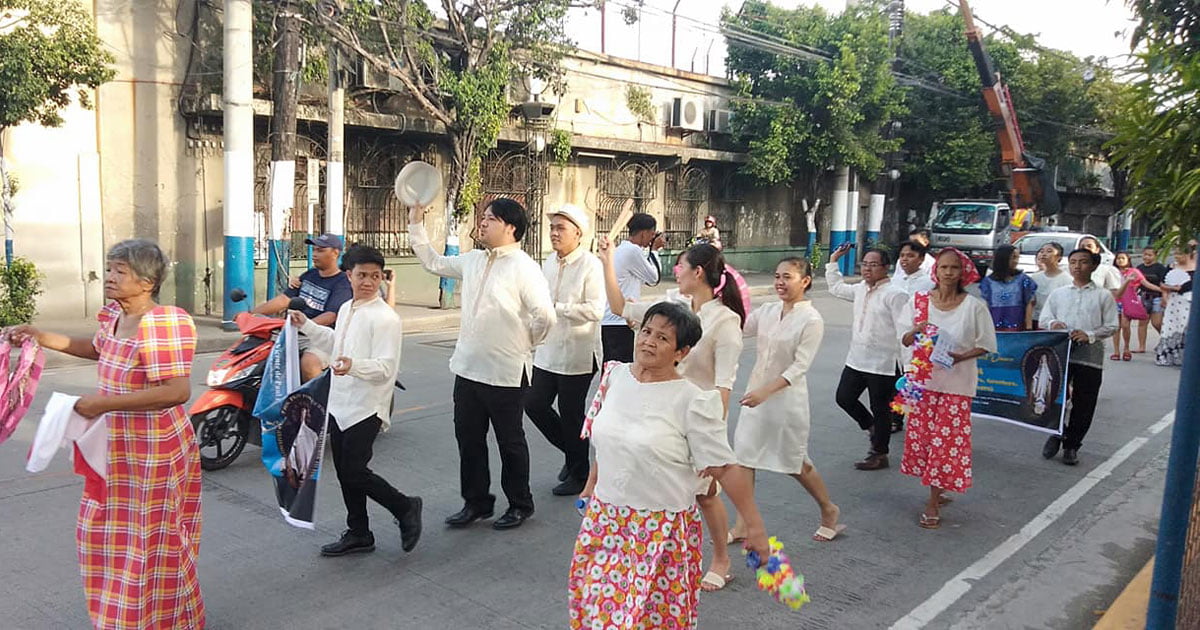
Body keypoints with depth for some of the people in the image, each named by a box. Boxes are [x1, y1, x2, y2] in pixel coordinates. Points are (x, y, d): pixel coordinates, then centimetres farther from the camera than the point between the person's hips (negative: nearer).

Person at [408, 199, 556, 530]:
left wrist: (526, 343, -4)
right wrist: (416, 223, 17)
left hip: (506, 372, -7)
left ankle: (520, 505, 27)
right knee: (468, 437, 14)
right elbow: (433, 263, 20)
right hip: (468, 367, 7)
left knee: (510, 441, 9)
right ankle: (476, 502, 31)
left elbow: (545, 316, -19)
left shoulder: (524, 267, -15)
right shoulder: (473, 261, 7)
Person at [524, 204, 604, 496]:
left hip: (577, 355, -7)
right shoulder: (548, 264, 11)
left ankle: (579, 475, 22)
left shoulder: (590, 265, -13)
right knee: (534, 403, 7)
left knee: (571, 415, 3)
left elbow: (595, 309, -22)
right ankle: (571, 451, 30)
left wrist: (556, 307, -20)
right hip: (547, 352, 7)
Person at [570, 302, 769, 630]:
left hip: (662, 529, -5)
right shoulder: (615, 376, 0)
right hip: (604, 518, 5)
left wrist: (754, 526, -12)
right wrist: (591, 485, 24)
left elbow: (725, 468, -14)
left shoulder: (693, 400, -17)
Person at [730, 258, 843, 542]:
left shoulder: (812, 321, -13)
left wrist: (765, 391, -27)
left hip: (787, 399, -6)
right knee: (744, 456, 5)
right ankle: (742, 524, 17)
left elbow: (800, 365, -19)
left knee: (795, 463, 9)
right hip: (756, 395, 6)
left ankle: (829, 510, 35)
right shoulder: (767, 311, 4)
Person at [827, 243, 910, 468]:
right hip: (856, 360, 8)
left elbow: (904, 330, -18)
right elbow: (836, 288, 30)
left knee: (880, 409, 5)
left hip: (883, 364, -8)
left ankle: (879, 455, 19)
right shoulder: (860, 289, 10)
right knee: (844, 398, 12)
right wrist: (833, 261, 26)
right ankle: (871, 426, 36)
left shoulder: (895, 294, -14)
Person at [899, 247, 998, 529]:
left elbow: (986, 345, 0)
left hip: (957, 382, -3)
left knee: (946, 439, -2)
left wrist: (960, 357, -17)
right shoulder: (919, 301, 2)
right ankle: (936, 492, 24)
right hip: (923, 377, 3)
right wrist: (916, 330, -16)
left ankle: (933, 503, 7)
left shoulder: (974, 306, -5)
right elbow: (904, 341, 6)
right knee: (922, 435, 6)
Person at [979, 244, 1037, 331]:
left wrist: (1029, 327, -3)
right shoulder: (989, 281, 6)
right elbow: (985, 307, 7)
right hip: (995, 329, 1)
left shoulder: (1023, 279, 5)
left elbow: (1029, 304, 4)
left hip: (1017, 327, -1)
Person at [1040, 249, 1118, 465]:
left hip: (1090, 357, -1)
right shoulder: (1058, 294, 14)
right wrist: (1052, 323, -13)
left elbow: (1111, 326, 1)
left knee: (1083, 405, 4)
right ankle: (1056, 434, 22)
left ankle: (1071, 445, 18)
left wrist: (1090, 335, -15)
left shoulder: (1103, 296, 7)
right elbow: (1044, 317, 10)